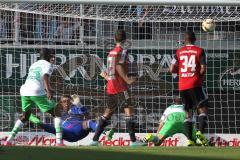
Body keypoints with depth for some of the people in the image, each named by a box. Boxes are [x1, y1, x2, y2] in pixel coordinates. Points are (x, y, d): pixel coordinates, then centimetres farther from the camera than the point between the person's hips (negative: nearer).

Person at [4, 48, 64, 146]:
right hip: (37, 92, -7)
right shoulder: (48, 65, 6)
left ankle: (9, 140, 14)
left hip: (24, 90, 7)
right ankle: (59, 141, -8)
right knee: (57, 113, 4)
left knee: (25, 117, 26)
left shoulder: (34, 65, 28)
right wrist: (48, 90, -25)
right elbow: (45, 77, -13)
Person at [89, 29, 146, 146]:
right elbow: (119, 67, -19)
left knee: (108, 111, 15)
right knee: (129, 110, -11)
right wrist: (127, 79, -23)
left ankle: (95, 139, 14)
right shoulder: (122, 51, -7)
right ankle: (133, 140, -20)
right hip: (120, 87, -8)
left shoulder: (111, 52, 16)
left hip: (110, 87, 8)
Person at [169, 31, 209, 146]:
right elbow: (203, 68, -9)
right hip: (195, 84, -4)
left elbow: (172, 69, 3)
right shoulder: (199, 51, 0)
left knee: (188, 112, 10)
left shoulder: (179, 52, 9)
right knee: (203, 109, -3)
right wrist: (200, 76, 10)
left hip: (182, 86, 4)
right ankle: (200, 131, -27)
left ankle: (189, 139, 2)